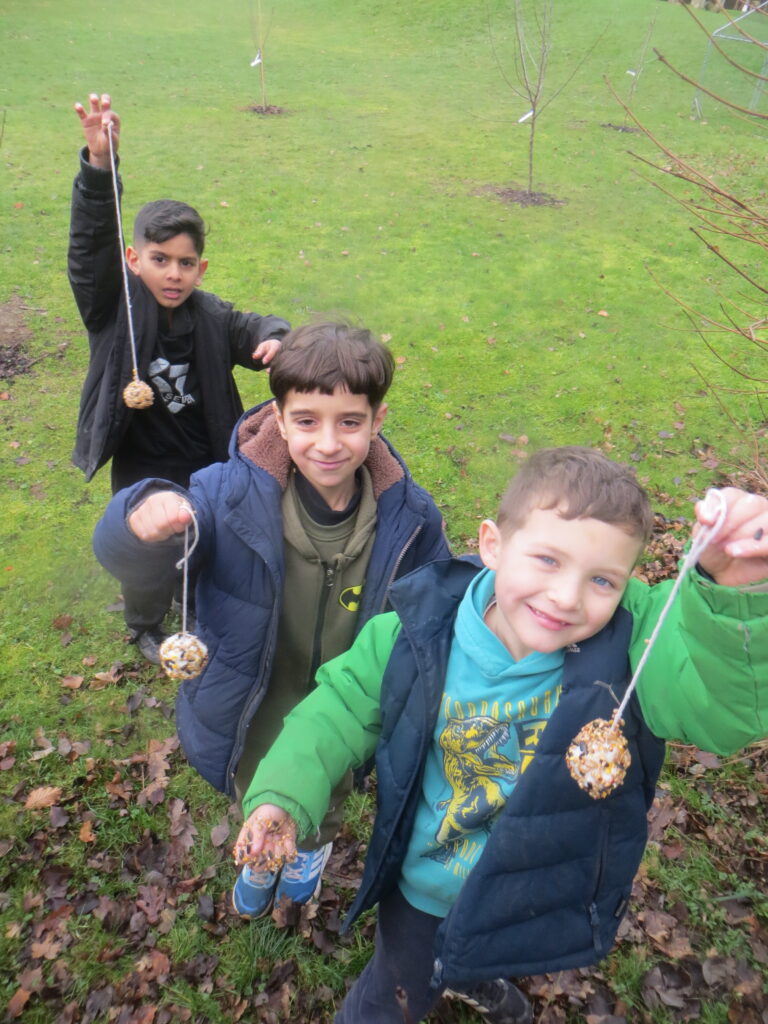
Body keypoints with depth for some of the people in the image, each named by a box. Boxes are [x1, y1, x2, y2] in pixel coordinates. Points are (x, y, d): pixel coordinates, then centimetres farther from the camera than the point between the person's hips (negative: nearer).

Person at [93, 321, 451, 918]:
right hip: (254, 720, 0)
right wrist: (145, 519, -54)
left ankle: (314, 848, 73)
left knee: (326, 805, 34)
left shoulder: (408, 516, -24)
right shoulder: (231, 494, -28)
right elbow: (124, 558, -30)